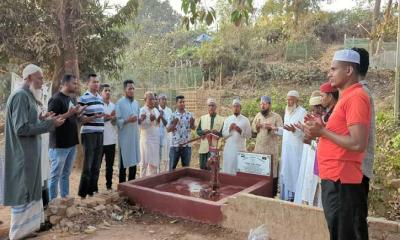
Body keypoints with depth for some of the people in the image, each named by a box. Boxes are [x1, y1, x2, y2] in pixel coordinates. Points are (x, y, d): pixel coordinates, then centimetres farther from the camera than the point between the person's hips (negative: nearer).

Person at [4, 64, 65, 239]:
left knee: (30, 190, 17)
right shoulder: (20, 96, -18)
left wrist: (41, 118, 10)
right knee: (22, 193, 1)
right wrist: (49, 124, -18)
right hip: (23, 155, -10)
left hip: (29, 154, 10)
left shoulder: (27, 96, 12)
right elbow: (22, 129, -22)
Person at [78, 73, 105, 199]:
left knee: (96, 165, 12)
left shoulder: (100, 98, 14)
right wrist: (93, 117, -26)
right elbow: (80, 118, -13)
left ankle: (92, 189, 22)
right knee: (88, 165, -3)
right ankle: (83, 193, 6)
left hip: (100, 134, 7)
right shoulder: (83, 98, -9)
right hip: (88, 134, -7)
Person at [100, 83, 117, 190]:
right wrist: (108, 117, -12)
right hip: (100, 139, -5)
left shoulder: (113, 105, 12)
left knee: (110, 165, 12)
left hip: (111, 140, 5)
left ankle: (109, 185, 22)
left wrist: (112, 118, -8)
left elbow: (115, 122, 12)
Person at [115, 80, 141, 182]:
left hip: (135, 136, 6)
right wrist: (127, 120, -26)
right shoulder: (120, 103, -8)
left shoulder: (136, 103, 12)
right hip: (125, 137, -6)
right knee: (124, 162, 1)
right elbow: (117, 121, -14)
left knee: (134, 160, 12)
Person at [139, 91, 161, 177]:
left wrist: (158, 120, -5)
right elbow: (141, 125, -15)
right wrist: (150, 120, -27)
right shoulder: (142, 110, -7)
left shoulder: (156, 110, 12)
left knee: (155, 162, 9)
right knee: (145, 162, 1)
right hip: (146, 139, -6)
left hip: (156, 139, 6)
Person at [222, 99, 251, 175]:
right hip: (228, 148, 2)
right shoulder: (227, 119, 9)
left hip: (240, 148, -2)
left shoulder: (245, 120, 3)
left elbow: (249, 135, 1)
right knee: (228, 169, 2)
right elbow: (223, 134, 6)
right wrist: (229, 129, -11)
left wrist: (240, 130, -13)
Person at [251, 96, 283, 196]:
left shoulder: (276, 116, -1)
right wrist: (256, 127, -5)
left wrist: (272, 128, -27)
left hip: (271, 149, -4)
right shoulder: (258, 115, 14)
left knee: (272, 171, -1)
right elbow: (252, 130, 17)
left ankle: (272, 194, 9)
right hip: (258, 148, 4)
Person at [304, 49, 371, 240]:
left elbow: (358, 144, -22)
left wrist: (322, 132, -14)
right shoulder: (347, 97, 16)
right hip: (335, 178, 10)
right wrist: (321, 129, 9)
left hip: (341, 180, -10)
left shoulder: (356, 97, -15)